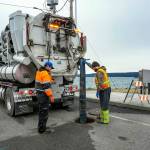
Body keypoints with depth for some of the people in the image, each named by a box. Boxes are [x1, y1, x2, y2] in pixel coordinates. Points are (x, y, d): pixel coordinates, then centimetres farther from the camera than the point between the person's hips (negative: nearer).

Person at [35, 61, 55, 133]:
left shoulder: (39, 71, 13)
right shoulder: (45, 73, -18)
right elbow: (46, 86, -24)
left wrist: (49, 73, 12)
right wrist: (51, 95, -22)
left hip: (39, 94, 10)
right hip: (43, 95, -10)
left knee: (41, 111, 20)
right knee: (44, 112, -1)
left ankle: (41, 127, 32)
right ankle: (41, 129, 8)